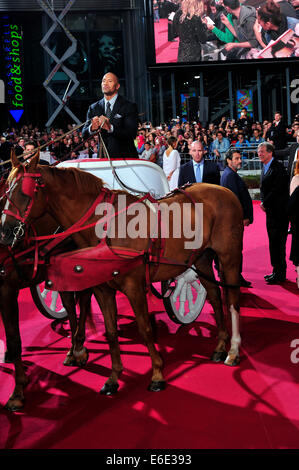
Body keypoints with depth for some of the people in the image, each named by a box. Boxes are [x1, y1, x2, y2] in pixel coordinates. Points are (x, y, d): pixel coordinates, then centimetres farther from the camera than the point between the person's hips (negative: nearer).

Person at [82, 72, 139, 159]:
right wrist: (92, 128, -18)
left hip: (125, 158, -2)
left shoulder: (129, 106, -1)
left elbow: (132, 134, -13)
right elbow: (84, 135, 5)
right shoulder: (93, 108, 10)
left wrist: (110, 127, -27)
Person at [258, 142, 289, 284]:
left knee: (277, 242, -7)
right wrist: (262, 202, 2)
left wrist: (265, 203, -13)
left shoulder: (278, 167, -14)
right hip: (270, 210, 9)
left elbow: (277, 190, -19)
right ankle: (277, 271, 23)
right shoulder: (265, 167, 15)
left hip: (279, 211, -9)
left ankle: (280, 274, 0)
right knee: (273, 242, 13)